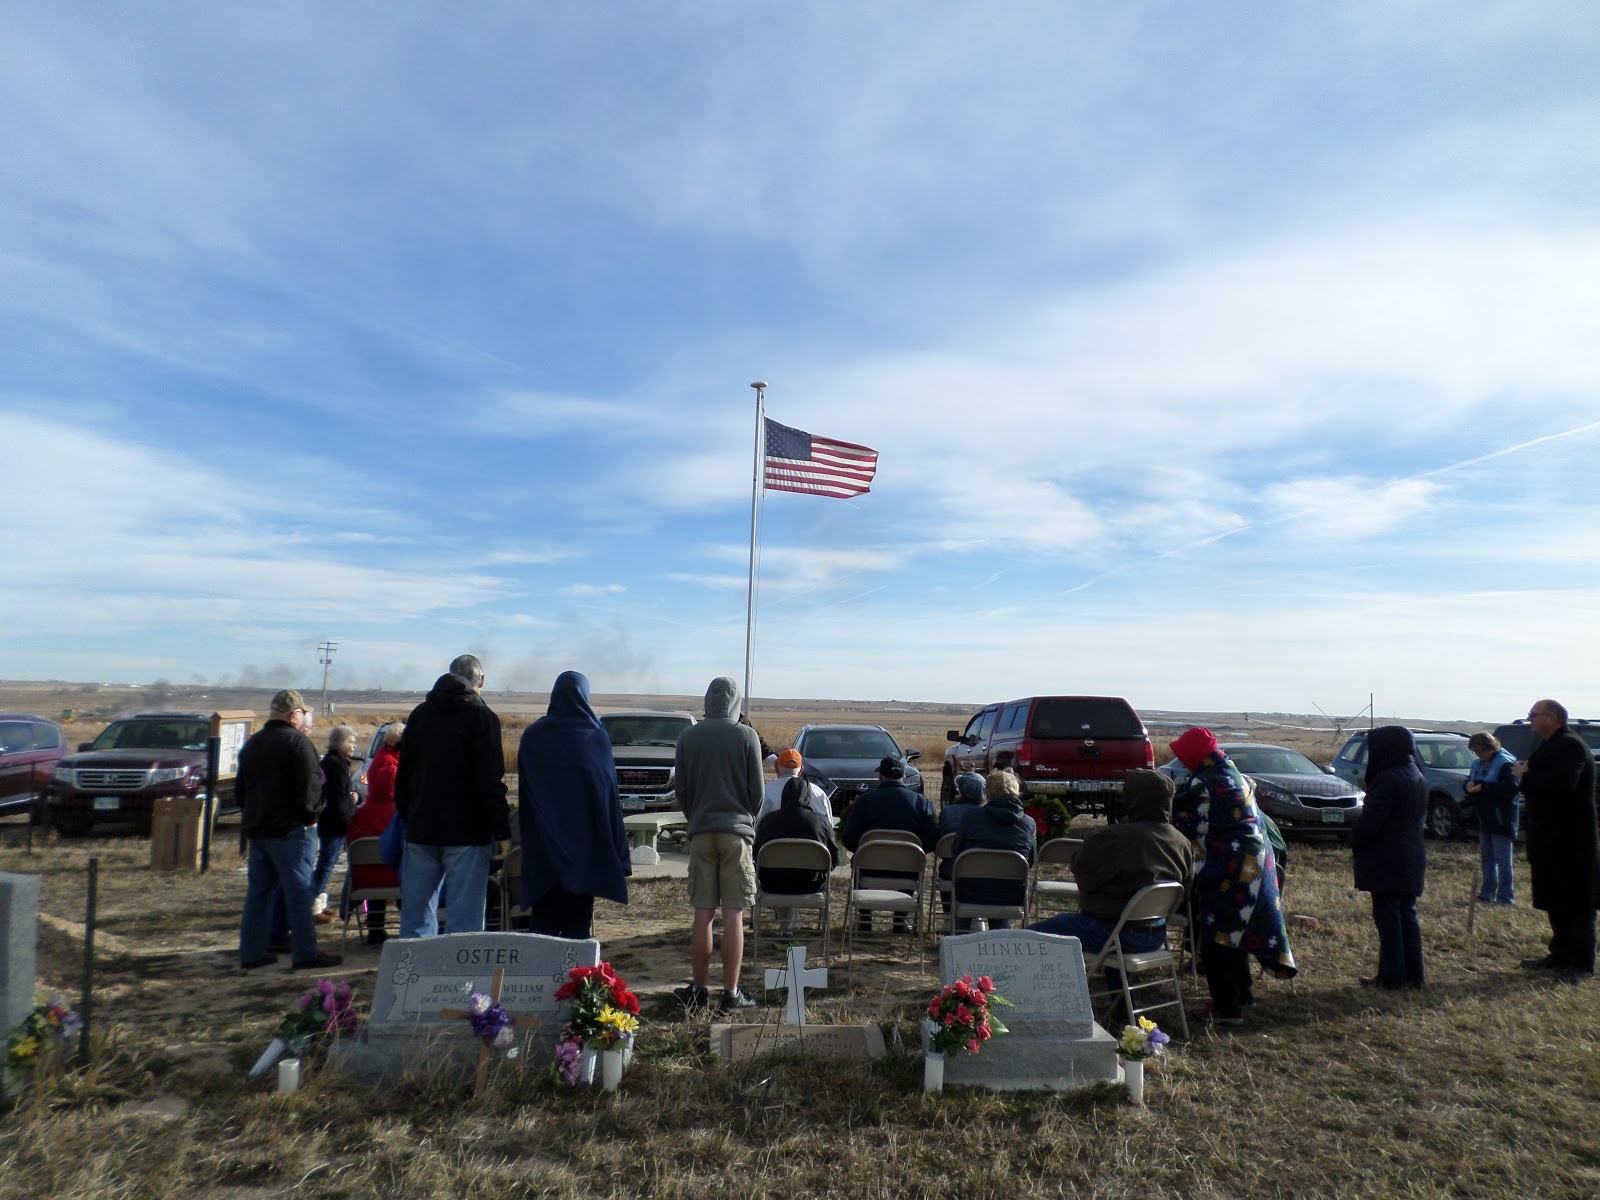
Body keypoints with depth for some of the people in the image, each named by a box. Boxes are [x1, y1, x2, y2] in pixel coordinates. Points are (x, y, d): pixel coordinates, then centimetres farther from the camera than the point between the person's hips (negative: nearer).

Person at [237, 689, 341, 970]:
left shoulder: (252, 743, 14)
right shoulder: (297, 741, -12)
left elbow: (240, 787, 21)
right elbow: (311, 786, -16)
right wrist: (310, 816, -3)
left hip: (256, 828, 8)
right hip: (290, 830, -8)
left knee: (258, 891, 13)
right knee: (298, 892, -4)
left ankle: (251, 953, 17)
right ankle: (306, 954, -1)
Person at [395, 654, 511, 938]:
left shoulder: (419, 714, 11)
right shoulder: (482, 717, -6)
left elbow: (403, 774, 15)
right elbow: (490, 782, -12)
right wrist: (502, 830, -9)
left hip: (420, 830, 5)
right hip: (467, 831, -5)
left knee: (415, 914, 12)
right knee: (466, 918, -1)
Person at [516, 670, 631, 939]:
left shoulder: (533, 735, 0)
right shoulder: (595, 736, -6)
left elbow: (524, 795, 4)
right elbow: (610, 790, -5)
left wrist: (528, 835, 13)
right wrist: (617, 847, 0)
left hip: (543, 843, 2)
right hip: (584, 841, -2)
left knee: (544, 916, 9)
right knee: (578, 917, 5)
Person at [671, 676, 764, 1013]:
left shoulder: (688, 737, 4)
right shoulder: (746, 736, -3)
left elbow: (681, 789, 8)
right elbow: (757, 789, -1)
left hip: (701, 831, 2)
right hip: (737, 829, -2)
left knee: (703, 914, 7)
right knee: (733, 915, 2)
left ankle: (698, 991, 15)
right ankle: (731, 994, 6)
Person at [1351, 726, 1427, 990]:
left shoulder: (1387, 779, -19)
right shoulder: (1418, 778, 10)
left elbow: (1370, 820, -22)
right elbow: (1420, 817, 18)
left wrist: (1354, 842, -3)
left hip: (1386, 861, -9)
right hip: (1412, 859, 9)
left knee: (1388, 918, -1)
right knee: (1407, 915, 15)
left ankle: (1392, 977, 4)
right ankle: (1413, 975, 20)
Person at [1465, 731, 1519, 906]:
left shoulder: (1506, 763, -13)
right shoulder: (1478, 764, 14)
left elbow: (1510, 788, -22)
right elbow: (1468, 782, 19)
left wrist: (1483, 787, -24)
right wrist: (1468, 786, -4)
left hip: (1501, 820, -8)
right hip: (1484, 819, 8)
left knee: (1502, 860, -4)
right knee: (1486, 857, 13)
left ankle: (1505, 896, 2)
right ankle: (1487, 893, 20)